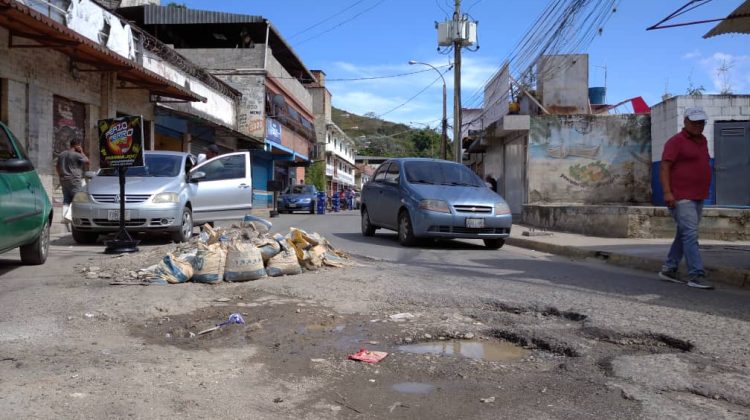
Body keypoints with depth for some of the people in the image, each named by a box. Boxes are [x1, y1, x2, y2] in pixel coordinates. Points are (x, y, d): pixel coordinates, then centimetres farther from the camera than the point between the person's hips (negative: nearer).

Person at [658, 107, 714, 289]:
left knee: (684, 235, 12)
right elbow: (664, 167, -16)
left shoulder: (702, 140, 16)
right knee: (690, 235, -13)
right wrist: (667, 192, -26)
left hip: (698, 197, 9)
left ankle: (668, 270, 20)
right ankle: (696, 276, -12)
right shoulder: (676, 141, -9)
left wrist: (703, 192, 20)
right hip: (681, 198, -9)